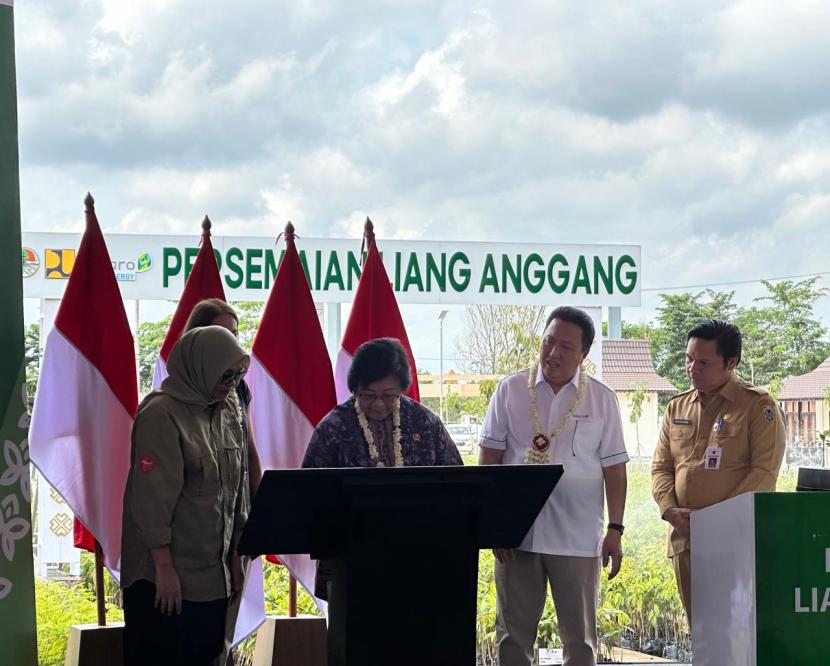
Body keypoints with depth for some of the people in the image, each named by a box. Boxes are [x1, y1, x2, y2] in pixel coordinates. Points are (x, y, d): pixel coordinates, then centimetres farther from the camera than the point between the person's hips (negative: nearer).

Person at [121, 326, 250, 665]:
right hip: (166, 574, -7)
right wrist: (164, 568, -19)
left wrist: (236, 557, 14)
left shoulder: (228, 416, 10)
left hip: (213, 574, 7)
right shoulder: (161, 414, -12)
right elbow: (152, 497, -17)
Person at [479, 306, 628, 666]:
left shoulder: (602, 399, 5)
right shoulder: (510, 390, 5)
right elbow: (489, 457, 4)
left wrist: (615, 530, 0)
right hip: (516, 533, 1)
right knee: (513, 634, 6)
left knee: (579, 636, 4)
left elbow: (613, 468, 5)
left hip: (577, 538, 0)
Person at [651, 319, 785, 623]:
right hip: (685, 539, 6)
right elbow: (661, 467, 15)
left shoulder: (758, 405, -2)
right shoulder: (677, 407, 16)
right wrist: (670, 510, -4)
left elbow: (764, 472, -10)